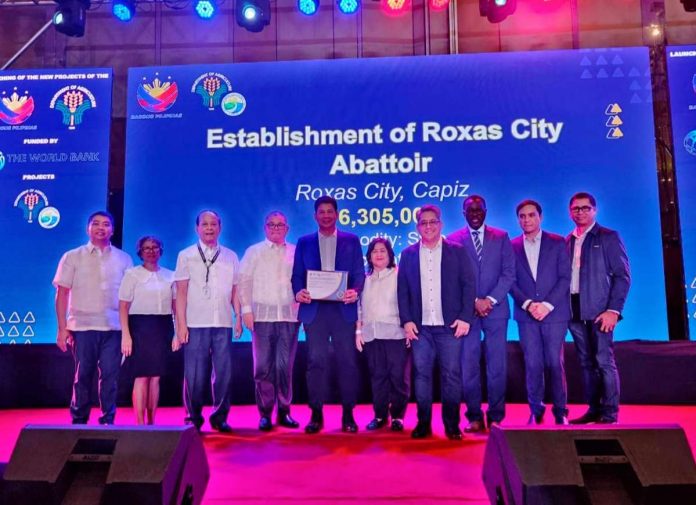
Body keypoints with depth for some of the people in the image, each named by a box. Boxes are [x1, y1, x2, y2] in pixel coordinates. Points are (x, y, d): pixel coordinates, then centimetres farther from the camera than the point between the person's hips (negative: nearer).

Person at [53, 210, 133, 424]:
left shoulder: (124, 259, 9)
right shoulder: (72, 257, 7)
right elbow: (62, 294, 3)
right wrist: (62, 328, -4)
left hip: (113, 327, 1)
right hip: (82, 326, 0)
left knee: (110, 376, 0)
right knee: (83, 376, 4)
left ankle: (108, 420, 10)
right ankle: (78, 421, 17)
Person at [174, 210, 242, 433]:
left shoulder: (231, 256, 12)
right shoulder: (186, 255, 7)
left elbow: (235, 290, 12)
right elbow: (181, 292, 3)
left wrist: (239, 318, 3)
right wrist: (181, 324, -4)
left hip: (223, 324, 2)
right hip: (195, 324, -2)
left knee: (223, 372, 2)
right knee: (194, 374, 0)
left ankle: (220, 417, 15)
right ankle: (193, 418, 14)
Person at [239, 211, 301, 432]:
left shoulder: (296, 253, 13)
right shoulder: (253, 252, 11)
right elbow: (244, 281, 6)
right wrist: (246, 309, -3)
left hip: (289, 315, 1)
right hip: (263, 315, -1)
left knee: (285, 366, 2)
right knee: (263, 366, -1)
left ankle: (284, 411, 12)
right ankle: (265, 413, 8)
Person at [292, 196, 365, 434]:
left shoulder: (351, 241, 10)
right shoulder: (304, 242, 13)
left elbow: (359, 273, 6)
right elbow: (297, 274, 9)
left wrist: (355, 291, -14)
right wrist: (298, 292, -11)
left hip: (343, 308, 0)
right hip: (313, 309, 1)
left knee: (347, 361, 1)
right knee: (316, 361, 0)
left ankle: (348, 414, 11)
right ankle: (316, 414, 9)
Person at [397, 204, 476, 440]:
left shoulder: (457, 251, 5)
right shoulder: (408, 254, 10)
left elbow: (469, 285, 2)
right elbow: (402, 290, 7)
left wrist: (465, 318, -7)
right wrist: (406, 320, -2)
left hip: (450, 325, -1)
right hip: (420, 326, 2)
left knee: (451, 374, 1)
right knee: (422, 374, 3)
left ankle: (452, 425, 11)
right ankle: (423, 423, 13)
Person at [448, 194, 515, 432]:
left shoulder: (501, 237, 8)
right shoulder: (453, 240, 5)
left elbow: (509, 273, 2)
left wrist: (490, 300, -9)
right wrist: (474, 302, -8)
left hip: (496, 309, 1)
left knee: (497, 365, 2)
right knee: (469, 366, 0)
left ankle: (496, 416, 12)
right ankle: (475, 417, 10)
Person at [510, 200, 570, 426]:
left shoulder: (557, 242, 5)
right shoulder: (512, 246, 8)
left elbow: (565, 277, -1)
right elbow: (511, 282, 4)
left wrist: (547, 304, -11)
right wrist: (528, 304, -11)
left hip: (554, 313, -1)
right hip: (526, 315, 1)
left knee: (554, 363, -1)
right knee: (532, 364, 1)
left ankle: (560, 411, 12)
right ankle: (536, 411, 13)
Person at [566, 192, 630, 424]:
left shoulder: (609, 237, -1)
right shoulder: (567, 241, 13)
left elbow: (623, 275, -5)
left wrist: (613, 310, -14)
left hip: (600, 310, -5)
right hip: (575, 311, 5)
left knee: (604, 361, -4)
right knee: (587, 363, 10)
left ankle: (609, 413, 5)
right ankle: (594, 409, 18)